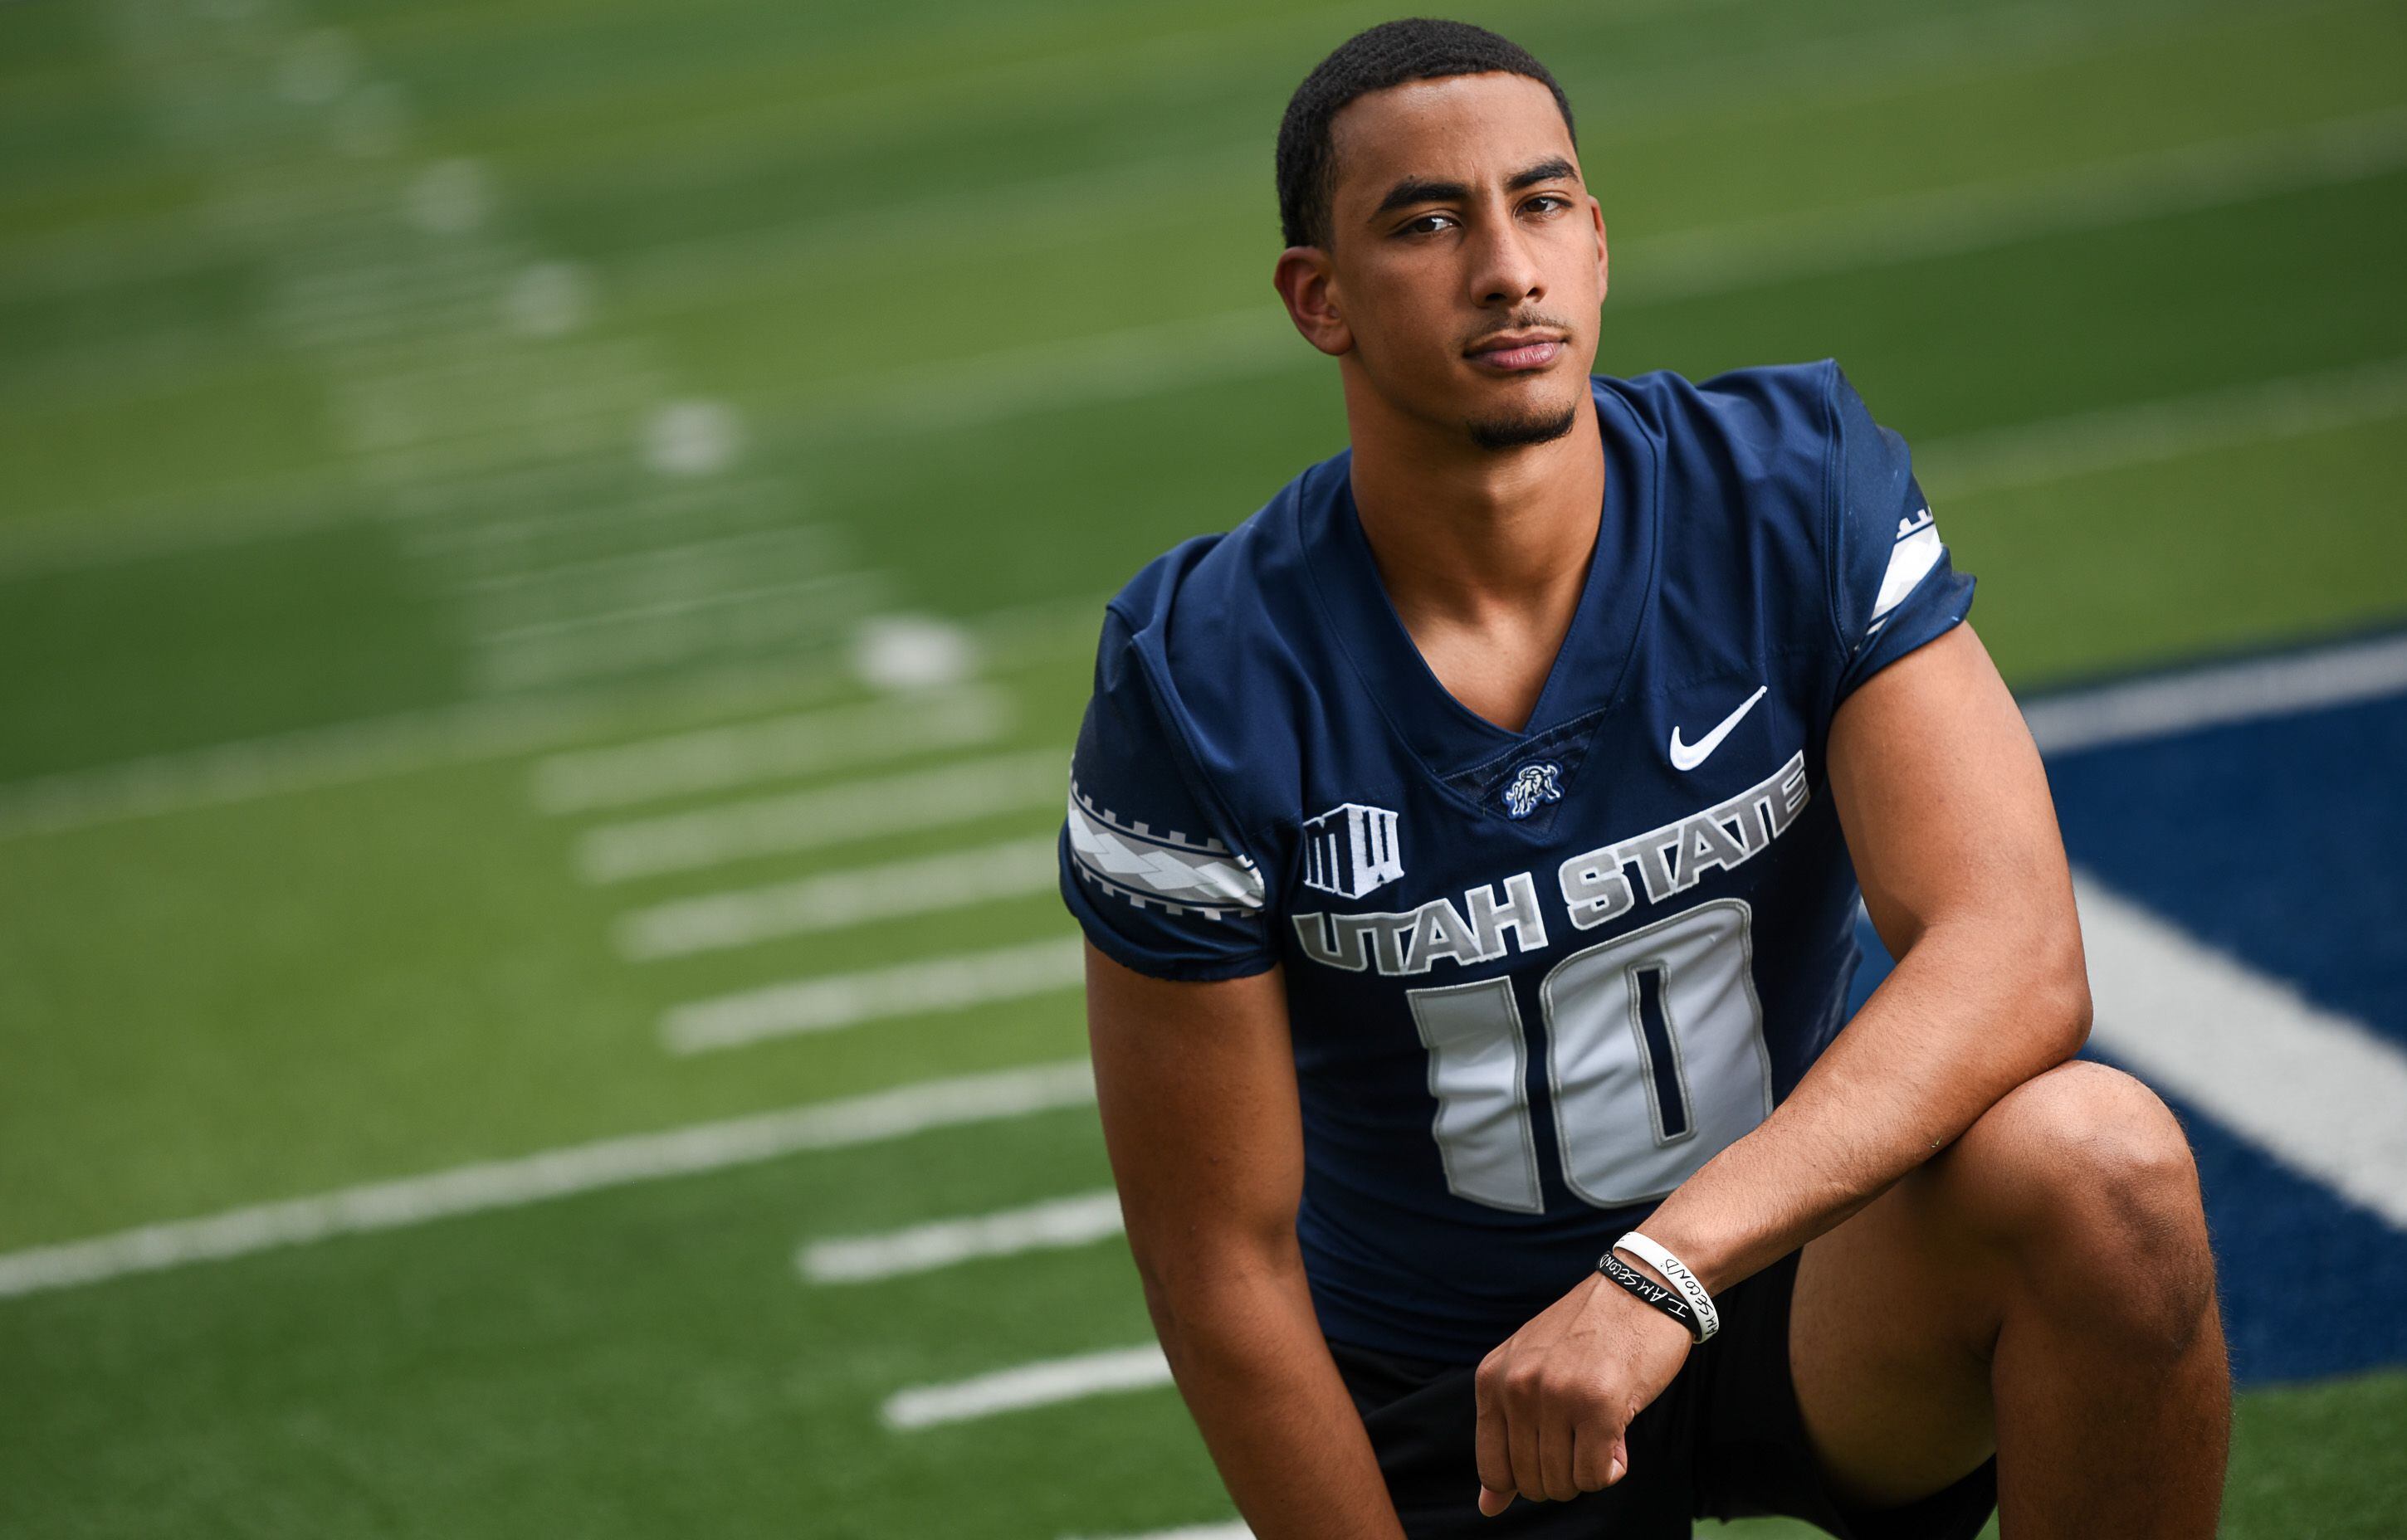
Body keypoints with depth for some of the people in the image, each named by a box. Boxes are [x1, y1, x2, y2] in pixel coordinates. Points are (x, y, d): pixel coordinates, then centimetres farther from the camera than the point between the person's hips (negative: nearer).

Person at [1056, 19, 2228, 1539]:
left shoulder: (1805, 490, -12)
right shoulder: (1198, 688, -16)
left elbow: (2016, 957, -24)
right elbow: (1222, 1260, -11)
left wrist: (1661, 1274, -36)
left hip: (1801, 1280, 0)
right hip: (1442, 1402, 1)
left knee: (2101, 1160, -30)